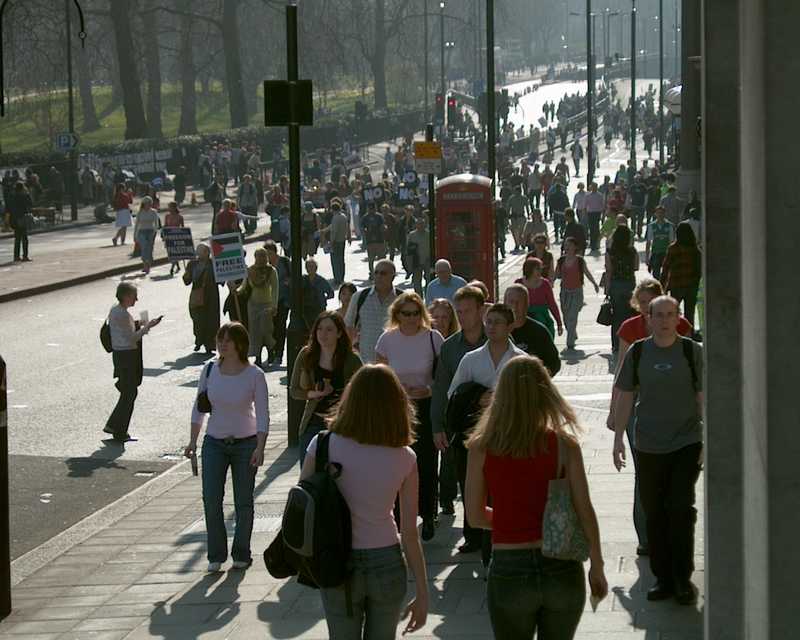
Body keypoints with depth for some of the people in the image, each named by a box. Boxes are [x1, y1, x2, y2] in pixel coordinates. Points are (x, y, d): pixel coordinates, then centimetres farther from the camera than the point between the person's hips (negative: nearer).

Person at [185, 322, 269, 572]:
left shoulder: (254, 375, -11)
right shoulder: (210, 370, -2)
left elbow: (262, 414, -9)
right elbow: (199, 407, 7)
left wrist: (260, 448, -17)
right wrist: (193, 440, 3)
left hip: (245, 443, -2)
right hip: (214, 443, 2)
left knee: (243, 502, 3)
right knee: (211, 499, -6)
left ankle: (241, 554, 17)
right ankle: (216, 555, 6)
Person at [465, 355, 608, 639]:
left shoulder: (482, 447, -6)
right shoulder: (564, 444, -7)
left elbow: (476, 516, 0)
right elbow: (585, 512, -6)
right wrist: (597, 567, 4)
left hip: (509, 572, 0)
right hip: (562, 571, 0)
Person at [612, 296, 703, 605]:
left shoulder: (691, 351, -1)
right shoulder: (637, 353, 3)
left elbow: (703, 397, 1)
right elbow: (625, 397, 8)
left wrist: (707, 442, -2)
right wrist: (618, 438, 5)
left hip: (686, 442, -2)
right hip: (648, 445, 2)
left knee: (682, 508, -9)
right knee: (654, 513, 7)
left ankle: (683, 579, 1)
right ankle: (663, 578, 18)